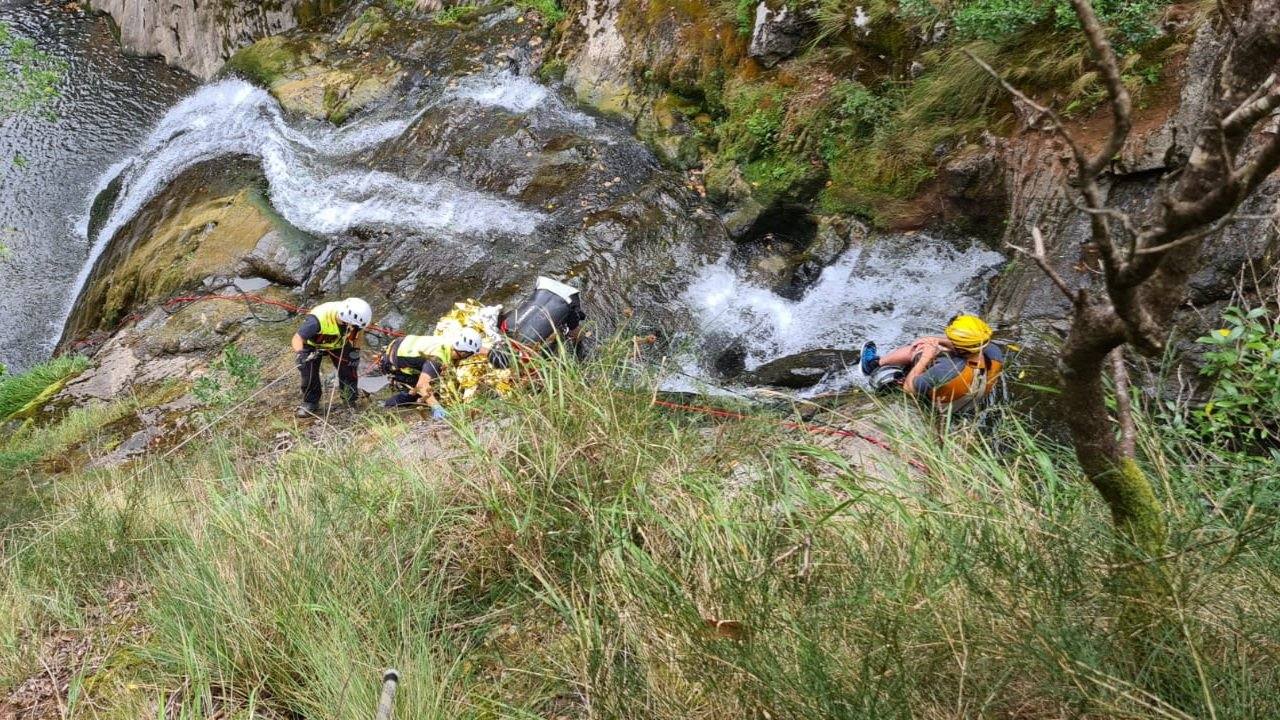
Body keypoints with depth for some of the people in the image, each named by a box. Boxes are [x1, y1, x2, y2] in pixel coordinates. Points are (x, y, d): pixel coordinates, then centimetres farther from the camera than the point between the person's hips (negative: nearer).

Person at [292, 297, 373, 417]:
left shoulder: (351, 319, -29)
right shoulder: (318, 319, -44)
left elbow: (357, 333, -4)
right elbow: (298, 337, -41)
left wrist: (355, 352, -8)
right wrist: (300, 354, -57)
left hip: (338, 344, 3)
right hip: (314, 345, -3)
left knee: (348, 367, -5)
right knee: (309, 370, -16)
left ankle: (350, 398, 19)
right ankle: (310, 401, 5)